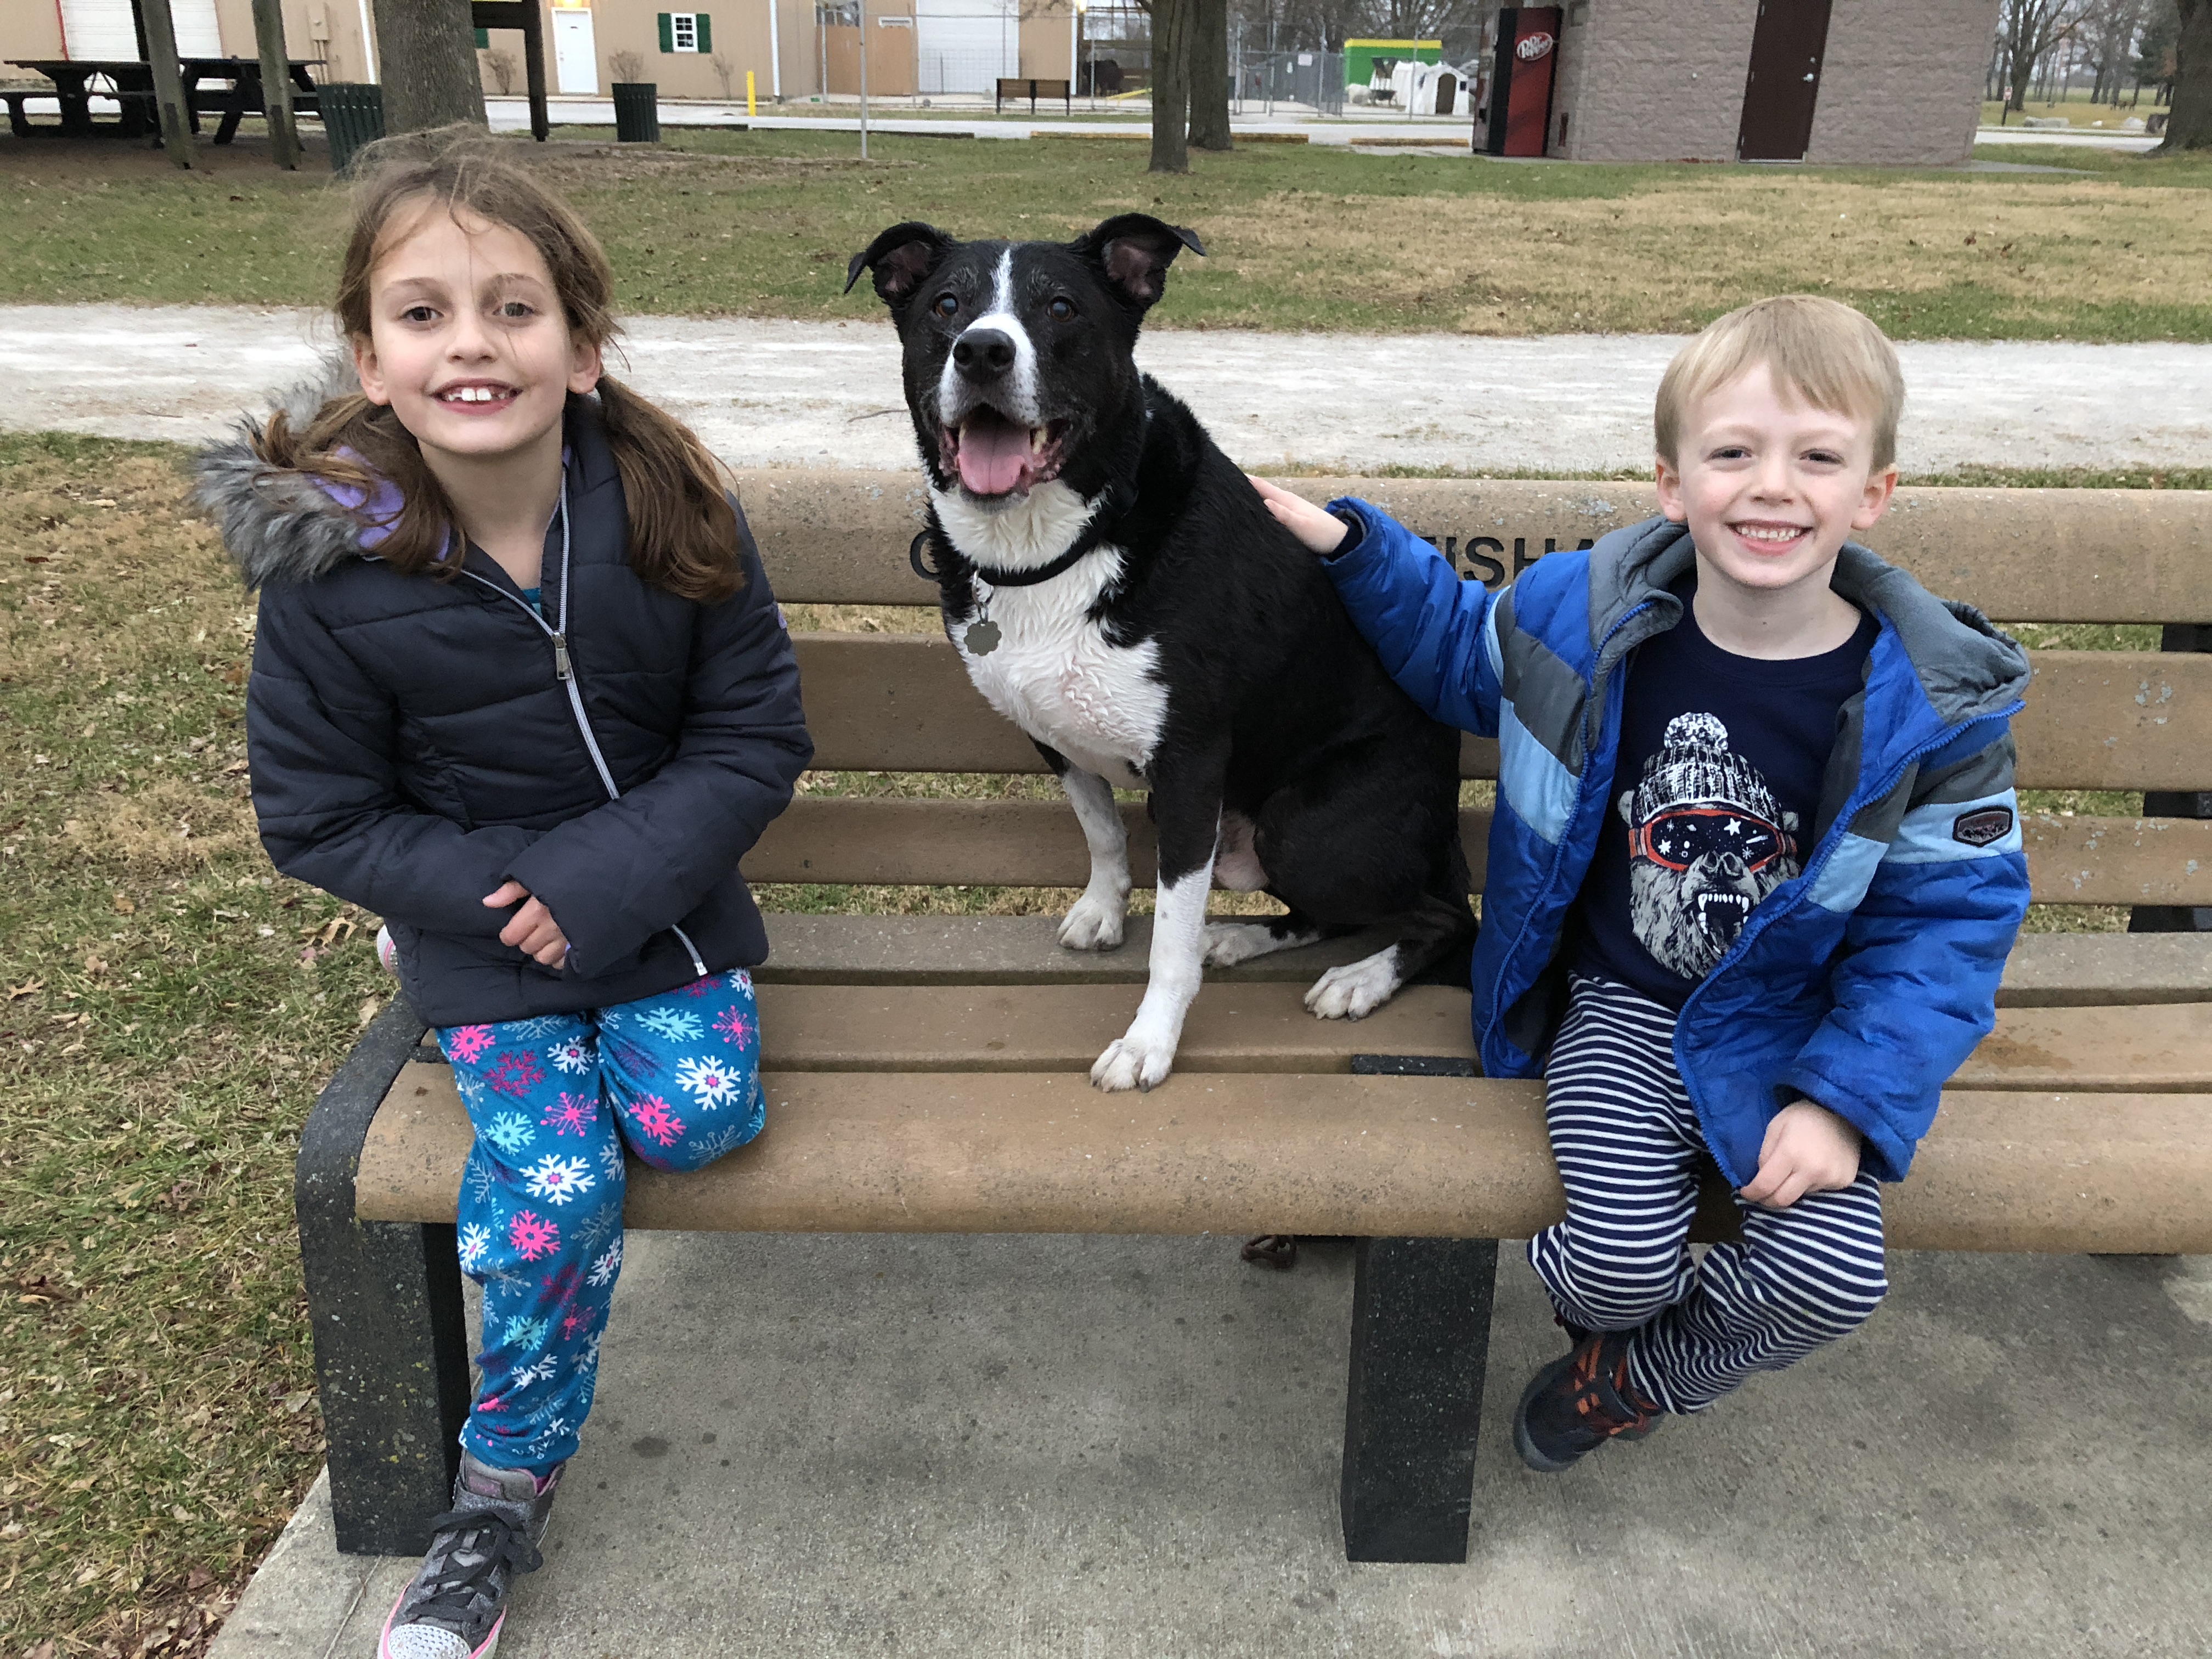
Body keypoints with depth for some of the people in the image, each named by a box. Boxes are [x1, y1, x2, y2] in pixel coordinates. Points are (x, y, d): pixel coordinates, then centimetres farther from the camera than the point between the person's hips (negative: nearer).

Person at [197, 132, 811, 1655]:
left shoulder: (672, 513, -14)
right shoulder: (330, 564, -16)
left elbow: (757, 739, -9)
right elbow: (319, 817, -6)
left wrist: (606, 877, -22)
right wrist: (494, 894, -20)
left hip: (666, 899, 1)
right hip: (483, 937, -1)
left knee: (703, 1111, -20)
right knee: (555, 1183, -14)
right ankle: (506, 1486, 13)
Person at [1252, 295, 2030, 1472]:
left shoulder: (1931, 706, -13)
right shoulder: (1584, 617, -9)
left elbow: (1949, 920, -7)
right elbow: (1457, 648, 14)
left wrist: (1844, 1099, -16)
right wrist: (1350, 545, 5)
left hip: (1791, 1030, 1)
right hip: (1620, 1012, 0)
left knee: (1833, 1278, -17)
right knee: (1626, 1260, -19)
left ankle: (1637, 1379, 16)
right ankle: (1586, 1301, 23)